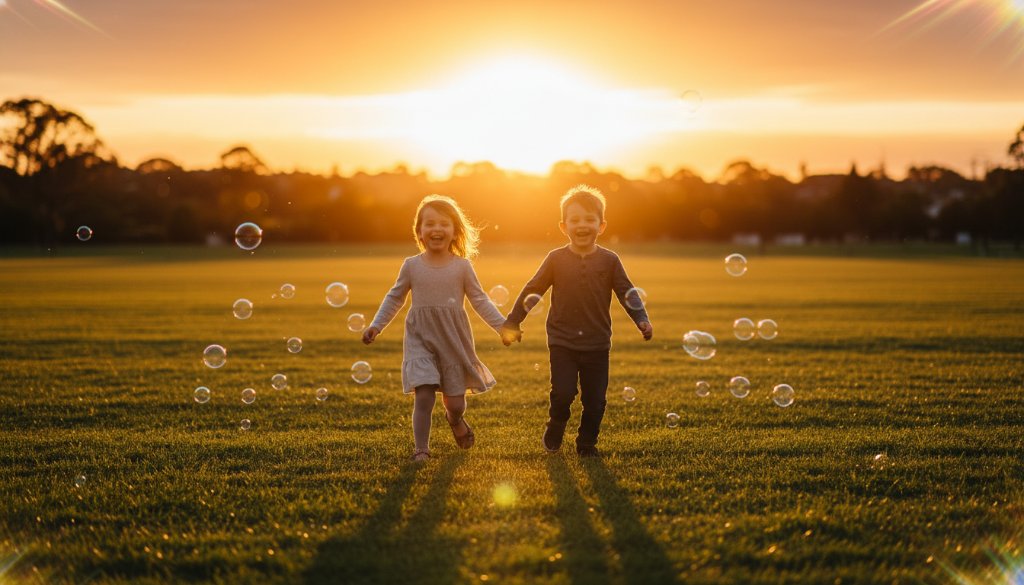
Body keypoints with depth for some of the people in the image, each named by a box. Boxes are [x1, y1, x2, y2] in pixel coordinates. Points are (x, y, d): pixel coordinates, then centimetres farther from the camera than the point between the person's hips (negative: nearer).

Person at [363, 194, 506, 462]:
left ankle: (455, 418, 42)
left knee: (455, 403, 6)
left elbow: (480, 300, 4)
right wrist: (376, 325, 6)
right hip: (421, 338, 0)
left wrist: (503, 326, -3)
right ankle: (421, 448, -3)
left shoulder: (462, 266, -1)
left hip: (453, 339, 1)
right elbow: (395, 298, 12)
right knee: (424, 394, -15)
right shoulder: (411, 265, 0)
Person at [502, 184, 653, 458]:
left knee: (595, 399, 4)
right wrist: (512, 323, 5)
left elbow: (627, 292, 3)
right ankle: (555, 428, 18)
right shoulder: (556, 259, -1)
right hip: (562, 341, -1)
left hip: (597, 343, 1)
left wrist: (642, 319, -12)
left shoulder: (609, 260, 1)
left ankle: (587, 442, 24)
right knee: (563, 392, -11)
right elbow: (532, 291, 5)